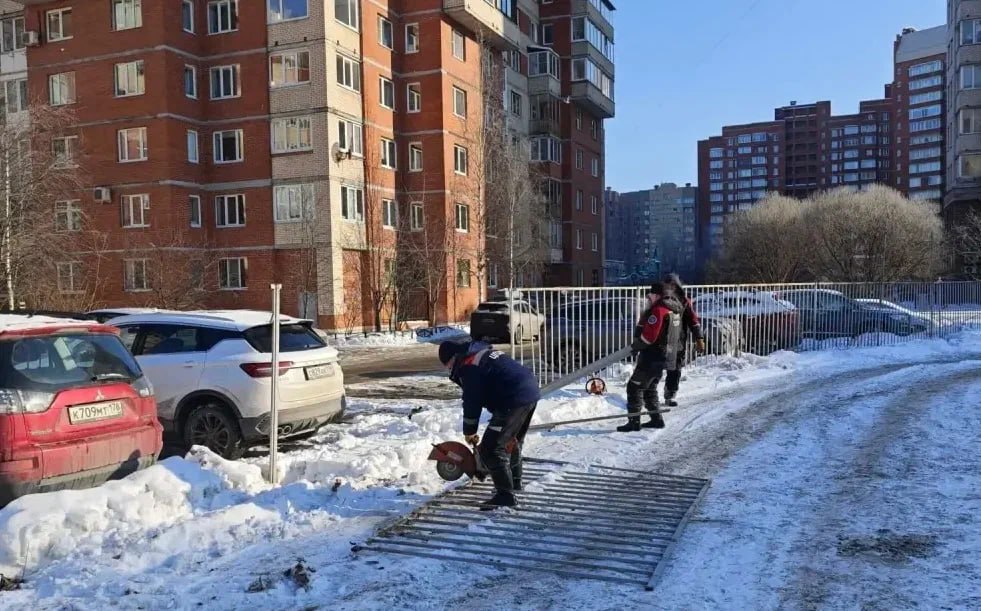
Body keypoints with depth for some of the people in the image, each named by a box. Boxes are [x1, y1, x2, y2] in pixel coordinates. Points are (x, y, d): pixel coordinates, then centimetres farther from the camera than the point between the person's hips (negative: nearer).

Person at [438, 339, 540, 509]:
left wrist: (469, 431, 6)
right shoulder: (484, 352, 23)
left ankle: (505, 494, -5)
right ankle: (514, 481, 45)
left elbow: (472, 401, -6)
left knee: (491, 448, -6)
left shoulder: (468, 365, -7)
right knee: (513, 441, 29)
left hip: (514, 401, -10)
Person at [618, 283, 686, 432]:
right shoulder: (674, 309, 13)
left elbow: (649, 335, -23)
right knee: (650, 388, 22)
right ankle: (656, 419, 23)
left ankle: (634, 421, -5)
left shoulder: (658, 310, -19)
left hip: (653, 357, -10)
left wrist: (636, 346, -5)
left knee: (634, 386, -5)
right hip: (666, 356, 10)